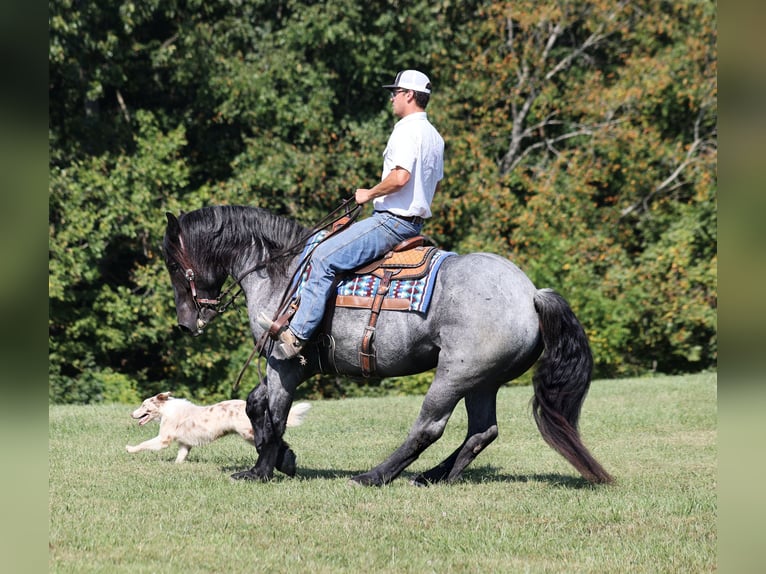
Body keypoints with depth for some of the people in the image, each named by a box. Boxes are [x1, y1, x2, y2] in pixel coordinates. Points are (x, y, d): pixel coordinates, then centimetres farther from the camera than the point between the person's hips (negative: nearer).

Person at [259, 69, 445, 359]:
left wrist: (369, 194, -14)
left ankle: (296, 334, -23)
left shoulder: (406, 130, -15)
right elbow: (434, 183, 26)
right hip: (415, 222, 11)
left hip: (393, 220, -11)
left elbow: (400, 177, -28)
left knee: (324, 257, -17)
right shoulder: (435, 136, 16)